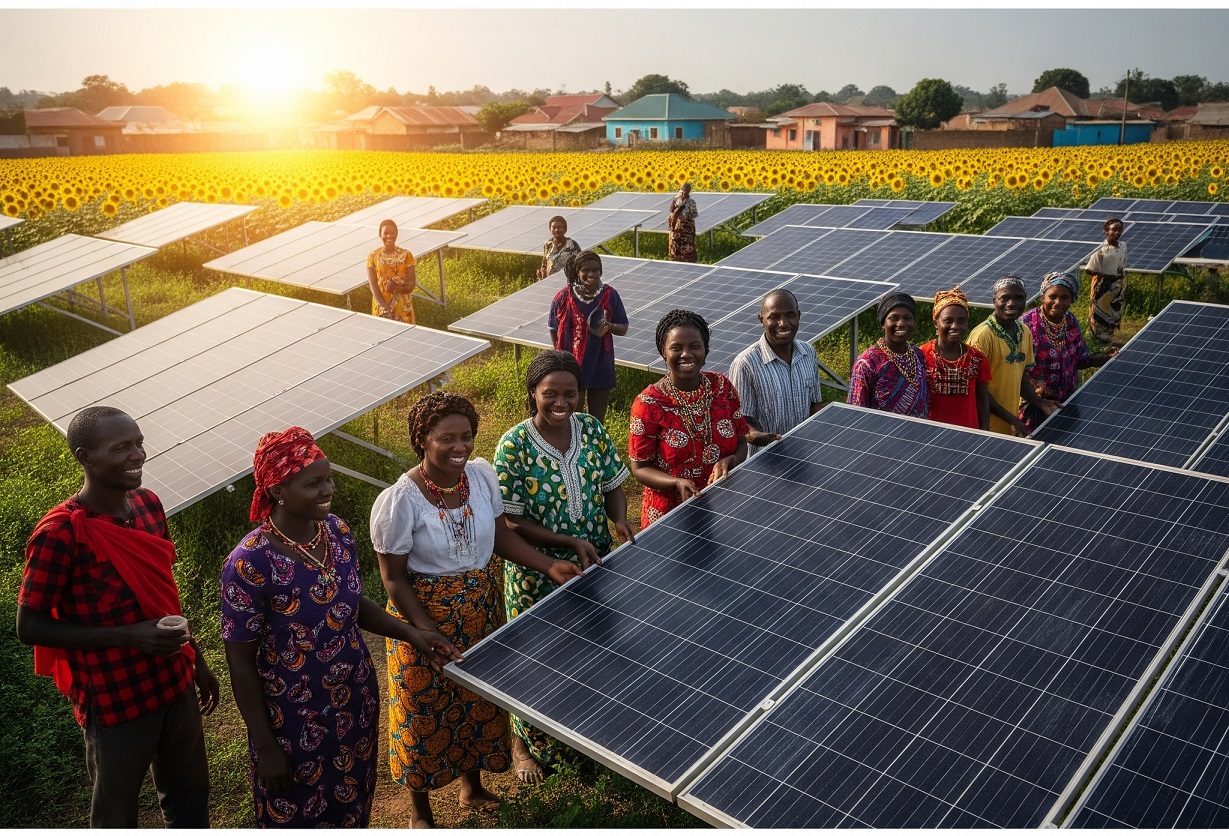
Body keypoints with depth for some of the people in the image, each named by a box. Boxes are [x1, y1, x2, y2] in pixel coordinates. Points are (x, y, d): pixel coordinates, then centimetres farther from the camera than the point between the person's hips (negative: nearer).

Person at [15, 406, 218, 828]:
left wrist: (197, 659, 15)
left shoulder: (148, 504, -3)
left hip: (174, 682, 6)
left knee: (190, 792, 22)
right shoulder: (60, 534, -22)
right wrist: (130, 637, -25)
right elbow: (30, 627, -15)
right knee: (117, 812, 17)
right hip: (114, 701, -5)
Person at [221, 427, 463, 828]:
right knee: (298, 818, 19)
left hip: (357, 701, 5)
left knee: (352, 807, 25)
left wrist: (412, 634, -4)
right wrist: (266, 747, -13)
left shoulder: (338, 531, -7)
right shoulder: (250, 563, -26)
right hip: (294, 720, -5)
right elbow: (241, 663, -17)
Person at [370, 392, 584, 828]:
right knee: (426, 712, 13)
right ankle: (420, 808, 40)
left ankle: (472, 786, 51)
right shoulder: (399, 501, -25)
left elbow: (501, 535, 3)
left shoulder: (482, 475, -10)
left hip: (479, 612, 5)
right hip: (424, 615, -5)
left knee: (478, 702, 23)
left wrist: (549, 566, -8)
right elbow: (394, 578, -17)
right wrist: (428, 634, -23)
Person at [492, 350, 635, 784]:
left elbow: (613, 487, 4)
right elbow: (512, 523, -17)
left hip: (594, 565, 4)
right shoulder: (513, 446, -19)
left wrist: (619, 520, -17)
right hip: (537, 576, -4)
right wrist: (571, 542, -24)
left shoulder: (592, 429, -6)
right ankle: (524, 743, 39)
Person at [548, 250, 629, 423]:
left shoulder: (610, 295, -7)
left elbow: (623, 329, 0)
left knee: (598, 420, 13)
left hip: (601, 366, 1)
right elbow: (553, 330, 2)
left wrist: (610, 326, -20)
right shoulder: (563, 297, -10)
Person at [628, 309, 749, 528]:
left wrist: (729, 461, -19)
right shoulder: (649, 403, -17)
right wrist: (677, 483, -28)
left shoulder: (723, 387, -6)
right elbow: (640, 468, -11)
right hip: (670, 514, -3)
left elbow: (741, 443, 3)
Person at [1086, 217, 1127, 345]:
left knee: (1114, 316, 15)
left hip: (1117, 287, 6)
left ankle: (1109, 341, 29)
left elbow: (1123, 267, 15)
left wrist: (1123, 284, 7)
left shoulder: (1123, 246, 3)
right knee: (1100, 316, 3)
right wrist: (1106, 276, -13)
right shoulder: (1101, 249, -16)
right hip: (1103, 287, -6)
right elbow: (1088, 270, -16)